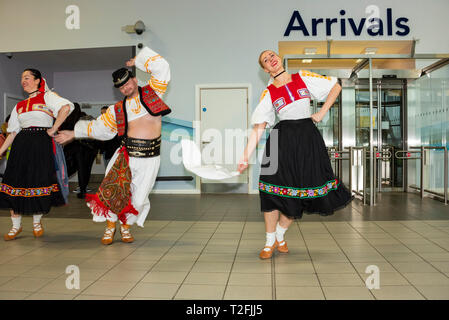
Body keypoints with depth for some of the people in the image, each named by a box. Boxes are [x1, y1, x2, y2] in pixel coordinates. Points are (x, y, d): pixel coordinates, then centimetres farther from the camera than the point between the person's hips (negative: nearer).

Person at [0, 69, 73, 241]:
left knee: (40, 181, -1)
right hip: (21, 145, 5)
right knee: (16, 181, 1)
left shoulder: (47, 96, 1)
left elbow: (66, 107, -19)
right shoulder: (19, 105, 17)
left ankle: (37, 222, 20)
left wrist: (53, 129, -16)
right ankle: (16, 225, 14)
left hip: (42, 144, -5)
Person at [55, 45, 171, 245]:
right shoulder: (117, 110, 12)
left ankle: (126, 226, 27)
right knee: (113, 189, -9)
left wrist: (138, 61, 11)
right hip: (126, 154, 2)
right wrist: (74, 133, 22)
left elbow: (161, 67, 3)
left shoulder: (152, 92, 7)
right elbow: (98, 127, 21)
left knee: (138, 196, 2)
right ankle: (110, 226, 14)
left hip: (149, 157, -1)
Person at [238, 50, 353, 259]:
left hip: (308, 139, 2)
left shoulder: (304, 78, 8)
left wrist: (321, 113, 3)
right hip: (282, 140, -1)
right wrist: (245, 157, -8)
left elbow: (336, 87, 14)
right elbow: (258, 128, -1)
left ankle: (280, 236, 23)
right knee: (274, 192, -8)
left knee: (300, 191, 3)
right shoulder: (269, 93, 5)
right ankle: (270, 242, 10)